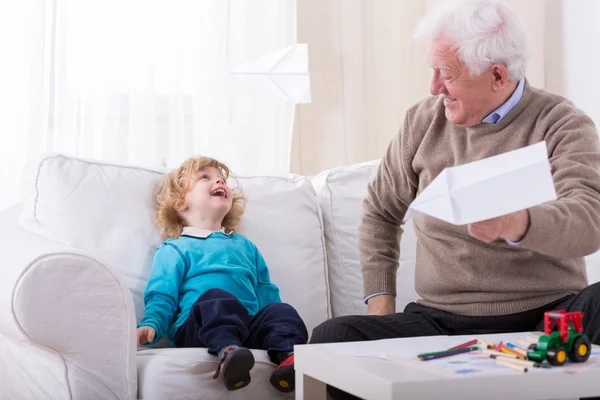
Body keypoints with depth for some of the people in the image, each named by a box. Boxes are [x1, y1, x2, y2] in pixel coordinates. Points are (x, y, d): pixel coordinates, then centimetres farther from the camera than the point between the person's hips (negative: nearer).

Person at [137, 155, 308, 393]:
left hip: (249, 325, 5)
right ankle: (227, 351, -62)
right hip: (197, 328, -5)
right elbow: (161, 297, 6)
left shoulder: (244, 246, 33)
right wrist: (150, 325, -14)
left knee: (281, 310, -24)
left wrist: (288, 327, 19)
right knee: (215, 299, -36)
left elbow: (266, 293, 32)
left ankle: (288, 354, -52)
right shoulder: (174, 249, 16)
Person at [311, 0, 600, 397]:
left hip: (546, 319, -3)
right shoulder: (424, 121, 9)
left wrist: (515, 224, -43)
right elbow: (381, 210, 21)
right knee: (332, 337, -23)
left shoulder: (563, 125, -3)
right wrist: (380, 301, 8)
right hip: (441, 319, 3)